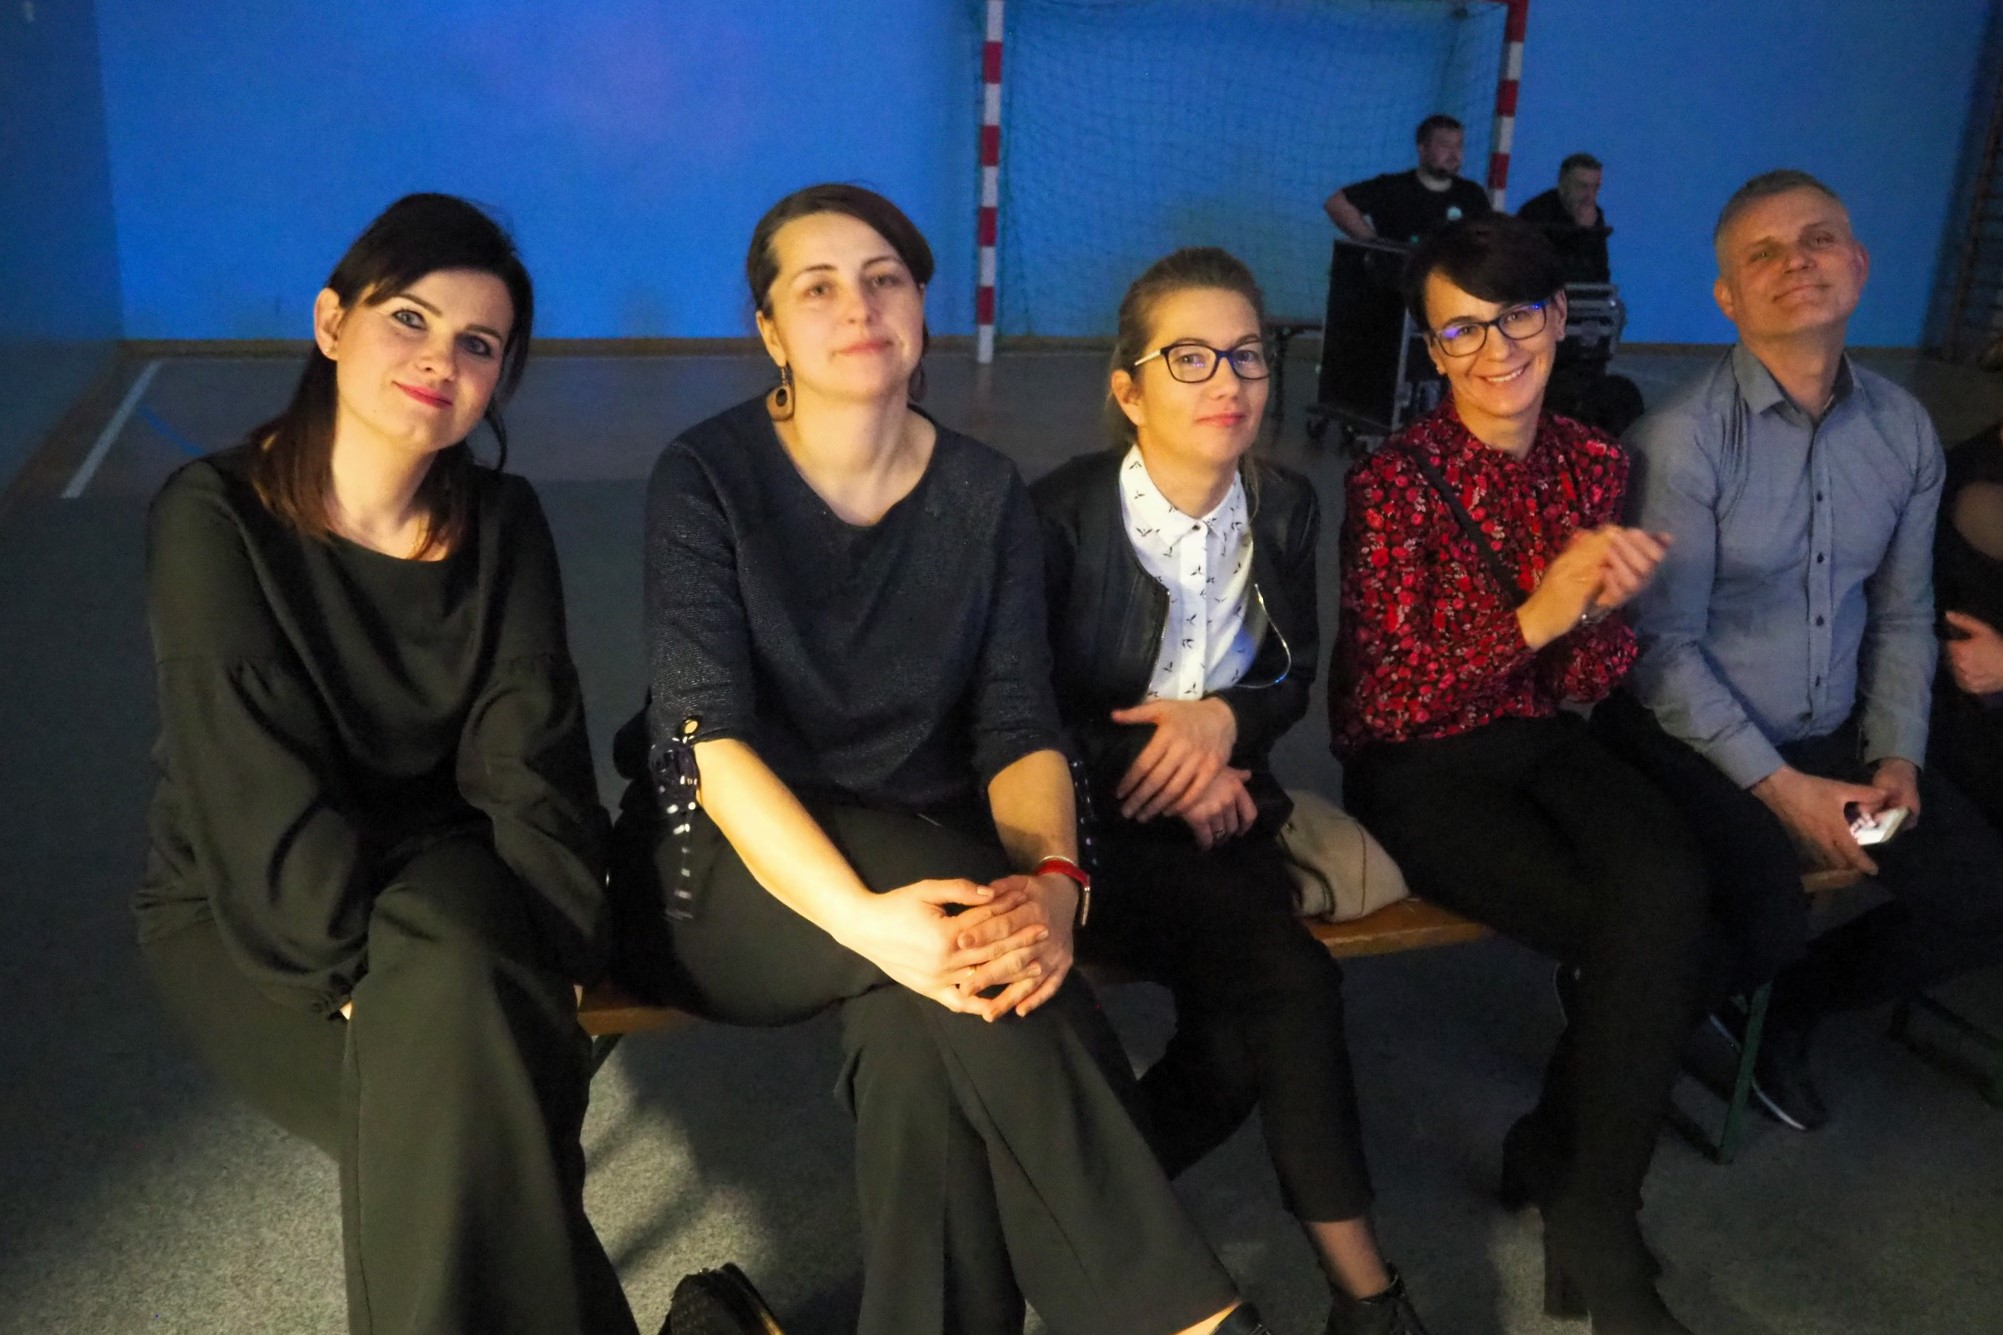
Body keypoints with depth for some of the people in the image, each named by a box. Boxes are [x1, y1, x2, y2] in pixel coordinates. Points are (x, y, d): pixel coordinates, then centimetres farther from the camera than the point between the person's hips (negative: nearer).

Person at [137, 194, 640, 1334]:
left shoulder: (502, 525, -2)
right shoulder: (214, 518, -14)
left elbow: (531, 772, -11)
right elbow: (264, 804, -21)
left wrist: (549, 969, -24)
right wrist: (380, 977, -29)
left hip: (442, 875, 2)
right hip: (246, 915, -2)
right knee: (456, 1084, -28)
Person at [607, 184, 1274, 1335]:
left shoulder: (985, 494, 2)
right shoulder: (708, 477, -8)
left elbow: (1021, 728, -6)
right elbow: (714, 737, -19)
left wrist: (1053, 878, -30)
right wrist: (864, 917, -36)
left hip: (923, 853, 2)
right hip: (734, 865, -2)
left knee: (923, 1024, -33)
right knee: (936, 933, -32)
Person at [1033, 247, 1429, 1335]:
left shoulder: (1285, 507, 4)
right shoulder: (1061, 514, -11)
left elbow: (1295, 677, 11)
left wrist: (1223, 718, -10)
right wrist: (1148, 766, -17)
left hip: (1219, 806, 5)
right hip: (1096, 821, -5)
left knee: (1245, 1029, -22)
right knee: (1292, 984, -24)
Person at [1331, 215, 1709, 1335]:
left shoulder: (1594, 464, 1)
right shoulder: (1395, 482, -14)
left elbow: (1586, 684, 5)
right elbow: (1380, 699, -15)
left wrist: (1602, 612, -18)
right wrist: (1533, 617, -27)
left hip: (1540, 740, 5)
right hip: (1417, 764, -4)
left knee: (1668, 886, -26)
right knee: (1643, 935, -23)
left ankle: (1575, 1180, -2)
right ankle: (1596, 1224, 1)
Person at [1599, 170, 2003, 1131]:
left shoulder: (1904, 430, 3)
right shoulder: (1682, 439, -16)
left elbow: (1903, 612, 12)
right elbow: (1662, 648, -16)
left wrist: (1896, 755, -1)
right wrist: (1781, 787, -16)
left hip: (1833, 738, 6)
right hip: (1693, 739, -6)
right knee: (1766, 922, -27)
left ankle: (1789, 1006, 22)